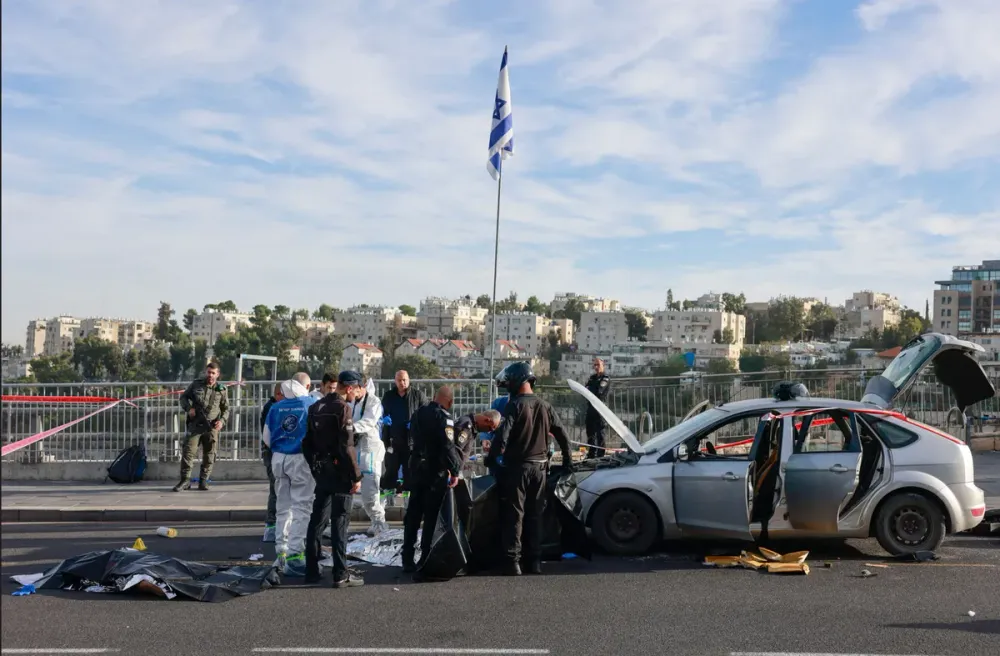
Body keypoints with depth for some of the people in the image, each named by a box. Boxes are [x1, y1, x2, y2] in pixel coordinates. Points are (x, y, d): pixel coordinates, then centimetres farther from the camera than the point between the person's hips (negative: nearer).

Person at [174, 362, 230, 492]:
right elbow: (183, 397, 14)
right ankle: (185, 480, -2)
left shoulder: (221, 390, 5)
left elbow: (226, 408, 12)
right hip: (195, 424, -1)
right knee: (188, 451, -8)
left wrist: (222, 420, -5)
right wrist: (188, 408, -6)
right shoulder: (196, 385, 5)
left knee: (209, 455, 4)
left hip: (212, 427, 1)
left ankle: (203, 481, 14)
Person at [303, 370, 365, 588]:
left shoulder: (317, 407, 11)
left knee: (318, 519, 13)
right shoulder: (343, 408, -14)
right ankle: (341, 574, -2)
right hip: (340, 472, -8)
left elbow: (307, 442, 16)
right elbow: (346, 447, -20)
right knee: (340, 521, -4)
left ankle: (312, 571, 19)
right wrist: (356, 476, -16)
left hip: (321, 471, 8)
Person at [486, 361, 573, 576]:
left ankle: (513, 562, -3)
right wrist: (568, 459, 21)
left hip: (517, 467, -5)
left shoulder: (515, 405, -12)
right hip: (539, 467, 5)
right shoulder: (545, 406, 7)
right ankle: (534, 561, 15)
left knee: (514, 515, -1)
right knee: (535, 515, 12)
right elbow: (562, 434, 10)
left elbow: (502, 434, -20)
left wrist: (492, 457, -8)